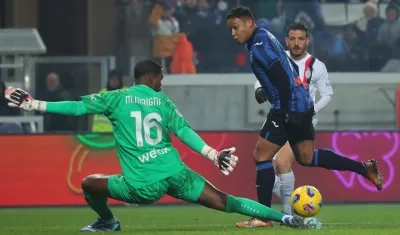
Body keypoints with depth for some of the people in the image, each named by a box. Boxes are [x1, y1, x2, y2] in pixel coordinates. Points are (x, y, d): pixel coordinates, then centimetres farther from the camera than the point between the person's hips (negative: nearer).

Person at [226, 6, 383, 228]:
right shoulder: (266, 39, 17)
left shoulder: (259, 45, -14)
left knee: (261, 155, -5)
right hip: (303, 104, 10)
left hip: (289, 109, -10)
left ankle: (263, 216, -3)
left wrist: (286, 111, -23)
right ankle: (364, 168, 20)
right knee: (306, 157, 19)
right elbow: (291, 69, 24)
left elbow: (281, 76, -23)